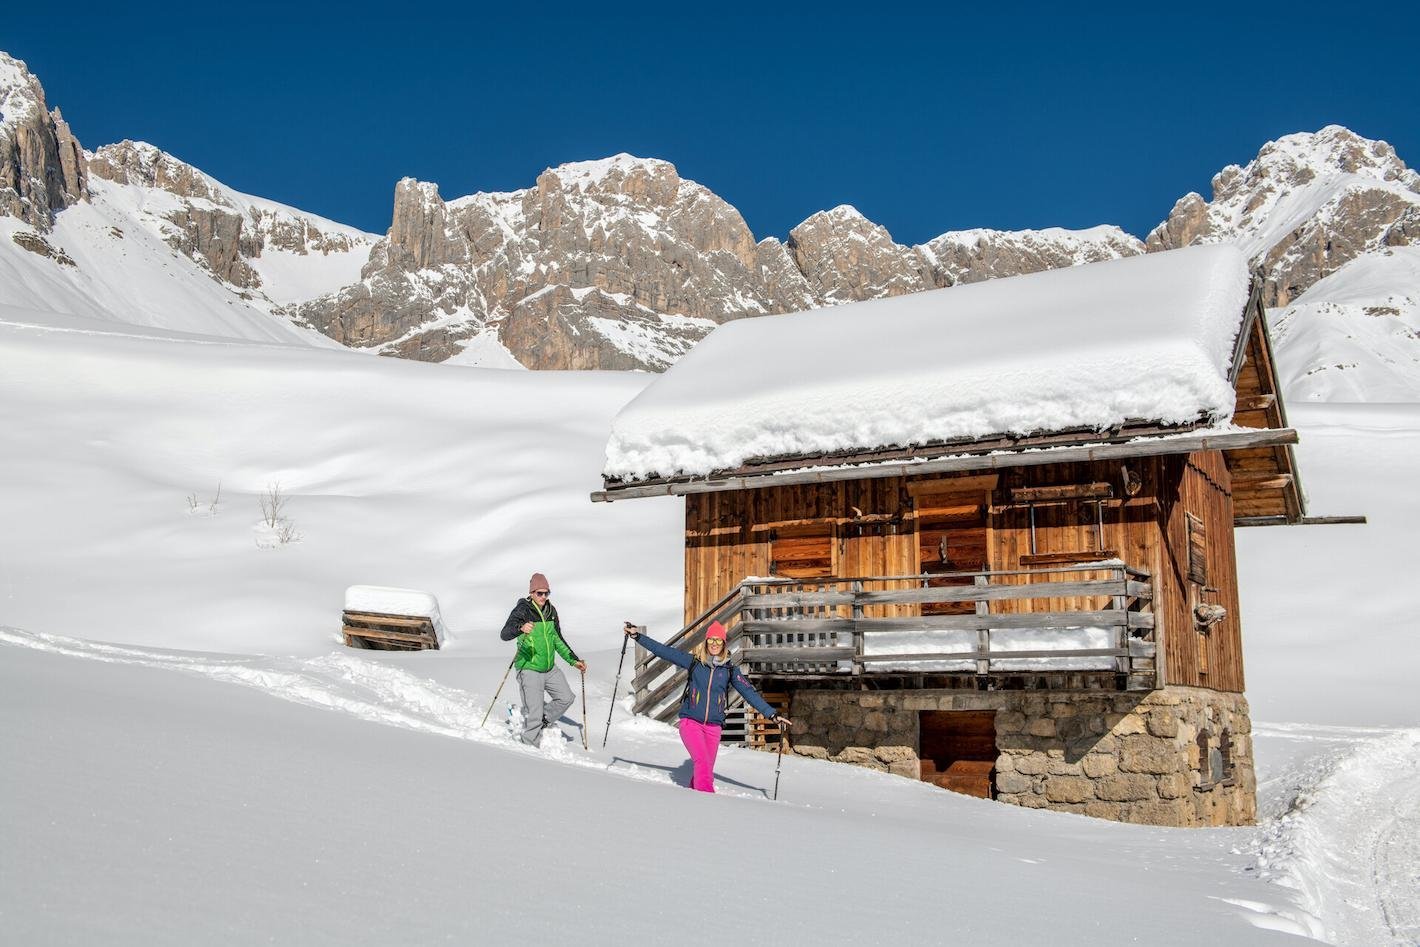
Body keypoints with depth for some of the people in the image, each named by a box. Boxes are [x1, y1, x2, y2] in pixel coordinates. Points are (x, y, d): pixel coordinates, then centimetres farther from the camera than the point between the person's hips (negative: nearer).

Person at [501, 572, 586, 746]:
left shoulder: (551, 611, 8)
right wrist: (520, 628, -46)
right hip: (529, 669, -7)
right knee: (534, 714, -7)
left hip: (550, 668, 7)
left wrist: (574, 660, 15)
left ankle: (538, 723, 24)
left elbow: (557, 639, 19)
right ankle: (530, 743, 13)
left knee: (566, 698, 7)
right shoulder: (522, 610, -12)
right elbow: (504, 635, -25)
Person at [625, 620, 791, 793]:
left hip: (713, 727, 3)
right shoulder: (693, 661, 2)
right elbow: (663, 651, 2)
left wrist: (772, 715, -3)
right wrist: (637, 636, -2)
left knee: (707, 769, 3)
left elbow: (750, 693, 3)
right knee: (702, 763, -22)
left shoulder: (730, 670, 5)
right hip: (690, 722, -3)